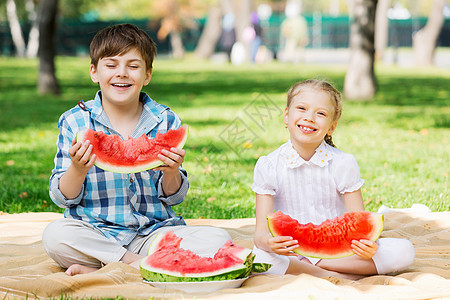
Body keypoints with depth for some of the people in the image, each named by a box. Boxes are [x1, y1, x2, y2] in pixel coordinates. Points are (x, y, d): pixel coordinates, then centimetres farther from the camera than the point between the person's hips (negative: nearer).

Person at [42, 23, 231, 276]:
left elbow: (173, 198, 6)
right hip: (95, 232, -2)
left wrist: (172, 173, -16)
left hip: (153, 232, 2)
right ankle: (141, 263, -16)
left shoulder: (166, 121, 3)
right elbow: (63, 197, 0)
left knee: (218, 239, -23)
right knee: (55, 235, -33)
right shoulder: (75, 121, -1)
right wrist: (78, 170, -21)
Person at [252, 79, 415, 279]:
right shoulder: (268, 166, -4)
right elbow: (261, 231, -9)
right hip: (291, 253, -2)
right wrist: (268, 242, -34)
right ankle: (338, 276, -23)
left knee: (403, 251, -20)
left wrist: (366, 244, -30)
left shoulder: (344, 164, -2)